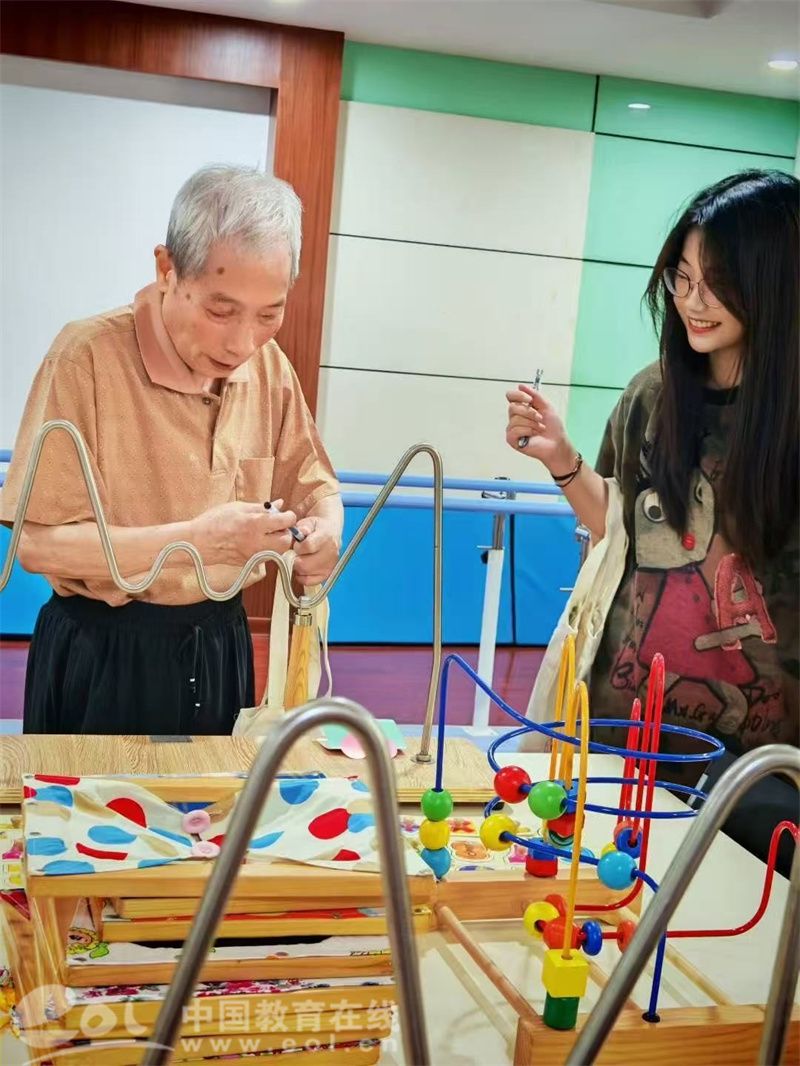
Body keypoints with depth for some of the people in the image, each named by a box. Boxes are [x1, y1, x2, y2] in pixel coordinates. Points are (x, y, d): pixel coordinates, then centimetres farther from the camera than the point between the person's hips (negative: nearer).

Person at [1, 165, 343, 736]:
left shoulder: (271, 367, -1)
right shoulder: (89, 355, -18)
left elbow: (315, 487, 10)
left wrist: (324, 530, -15)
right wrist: (200, 538, -28)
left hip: (221, 647, 5)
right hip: (102, 655, -4)